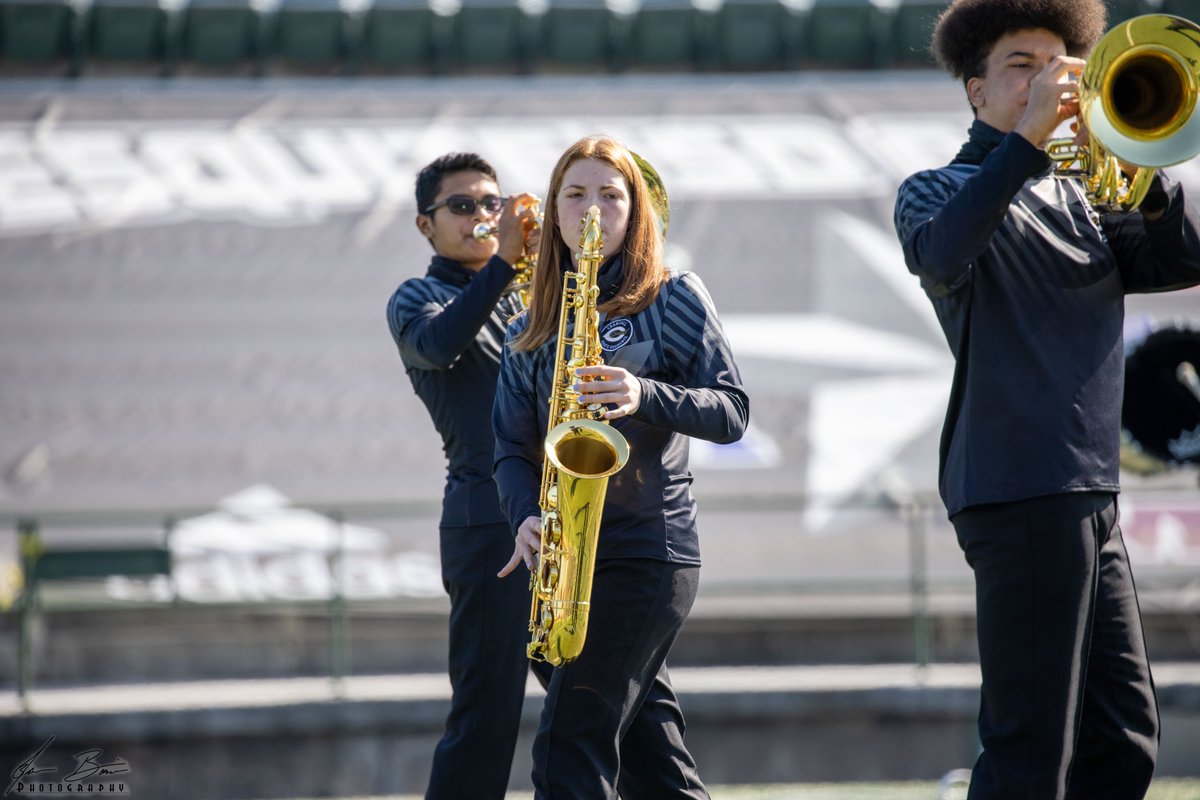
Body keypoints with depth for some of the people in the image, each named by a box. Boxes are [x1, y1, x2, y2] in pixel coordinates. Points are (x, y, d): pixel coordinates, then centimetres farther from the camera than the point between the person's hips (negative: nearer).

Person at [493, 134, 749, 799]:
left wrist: (646, 396, -23)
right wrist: (527, 518, -11)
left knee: (569, 744, -14)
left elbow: (732, 412, -5)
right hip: (569, 558, 6)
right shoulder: (532, 329, 15)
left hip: (650, 550, -6)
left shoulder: (674, 299, 1)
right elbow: (512, 447, 9)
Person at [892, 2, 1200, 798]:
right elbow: (941, 256, -22)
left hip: (1089, 495, 8)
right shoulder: (940, 190, 2)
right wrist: (1026, 138, -25)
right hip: (1020, 490, -8)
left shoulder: (1078, 201, 22)